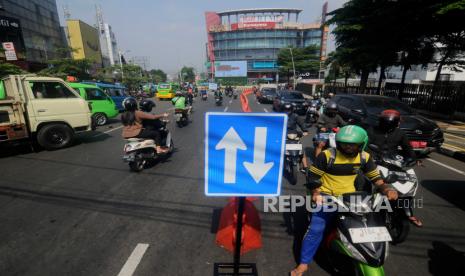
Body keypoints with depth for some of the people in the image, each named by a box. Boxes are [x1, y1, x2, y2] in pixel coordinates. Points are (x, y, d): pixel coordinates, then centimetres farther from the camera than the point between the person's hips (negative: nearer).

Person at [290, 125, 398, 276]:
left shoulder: (364, 157, 0)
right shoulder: (327, 155, -15)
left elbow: (375, 177, 6)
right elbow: (313, 176, -11)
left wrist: (387, 189, -14)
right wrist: (315, 193, -22)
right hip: (326, 197, -4)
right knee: (316, 229, -14)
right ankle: (303, 263, 0)